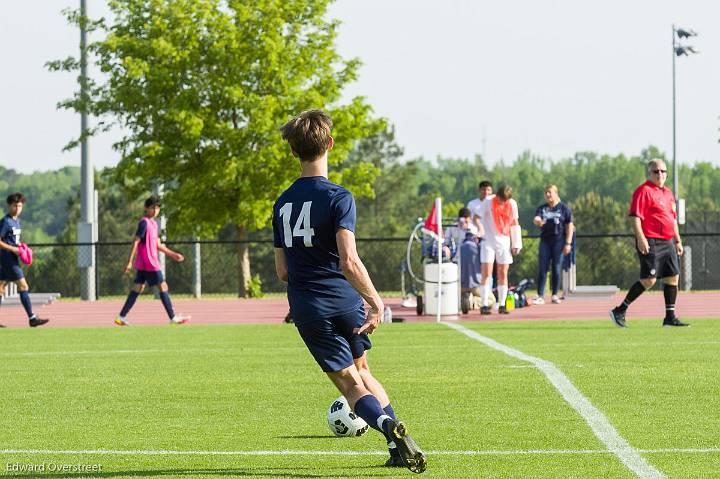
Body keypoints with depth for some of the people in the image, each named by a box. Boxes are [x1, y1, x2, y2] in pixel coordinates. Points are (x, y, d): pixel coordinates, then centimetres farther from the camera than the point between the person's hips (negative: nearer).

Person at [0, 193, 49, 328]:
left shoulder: (17, 220, 15)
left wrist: (20, 246, 9)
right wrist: (13, 249, -19)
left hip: (13, 258, 9)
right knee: (23, 287, -10)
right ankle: (32, 318, -11)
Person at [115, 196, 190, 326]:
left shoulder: (153, 223, 16)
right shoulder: (144, 222, -12)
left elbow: (158, 245, 23)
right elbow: (135, 242, -16)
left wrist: (173, 255, 23)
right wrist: (129, 262, -19)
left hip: (142, 264, 9)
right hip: (149, 262, -9)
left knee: (138, 288, 7)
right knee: (163, 286, -2)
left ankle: (121, 317, 6)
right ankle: (173, 317, 3)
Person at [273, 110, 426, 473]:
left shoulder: (282, 203, 8)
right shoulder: (338, 197, -9)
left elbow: (282, 270, 13)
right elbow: (349, 261, -20)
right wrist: (375, 301, -16)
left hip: (308, 310, 2)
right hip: (346, 302, -2)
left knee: (349, 383, 2)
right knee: (362, 370, 20)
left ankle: (388, 426, -28)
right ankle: (400, 442, 9)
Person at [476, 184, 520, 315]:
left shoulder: (512, 204, -1)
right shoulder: (488, 202, -9)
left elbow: (514, 222, 10)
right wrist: (480, 227, -23)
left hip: (504, 241, 3)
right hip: (488, 241, -3)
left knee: (503, 274, 4)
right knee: (486, 273, -8)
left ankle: (502, 305, 8)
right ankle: (484, 305, -8)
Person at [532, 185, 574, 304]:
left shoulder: (564, 208, 3)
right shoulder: (542, 208, 11)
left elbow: (570, 226, 1)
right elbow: (536, 219, -7)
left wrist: (568, 243, -6)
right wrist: (537, 221, -33)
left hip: (558, 241, -2)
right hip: (545, 241, 2)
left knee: (556, 269, 1)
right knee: (542, 269, -3)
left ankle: (555, 295, 9)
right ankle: (540, 296, -4)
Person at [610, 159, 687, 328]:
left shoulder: (668, 193, 19)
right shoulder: (644, 191, -8)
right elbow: (634, 216, -16)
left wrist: (678, 241, 23)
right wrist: (640, 238, -24)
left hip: (668, 242, 9)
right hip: (651, 243, -9)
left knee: (673, 276, 6)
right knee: (649, 279, -13)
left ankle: (670, 317, 12)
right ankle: (619, 310, -6)